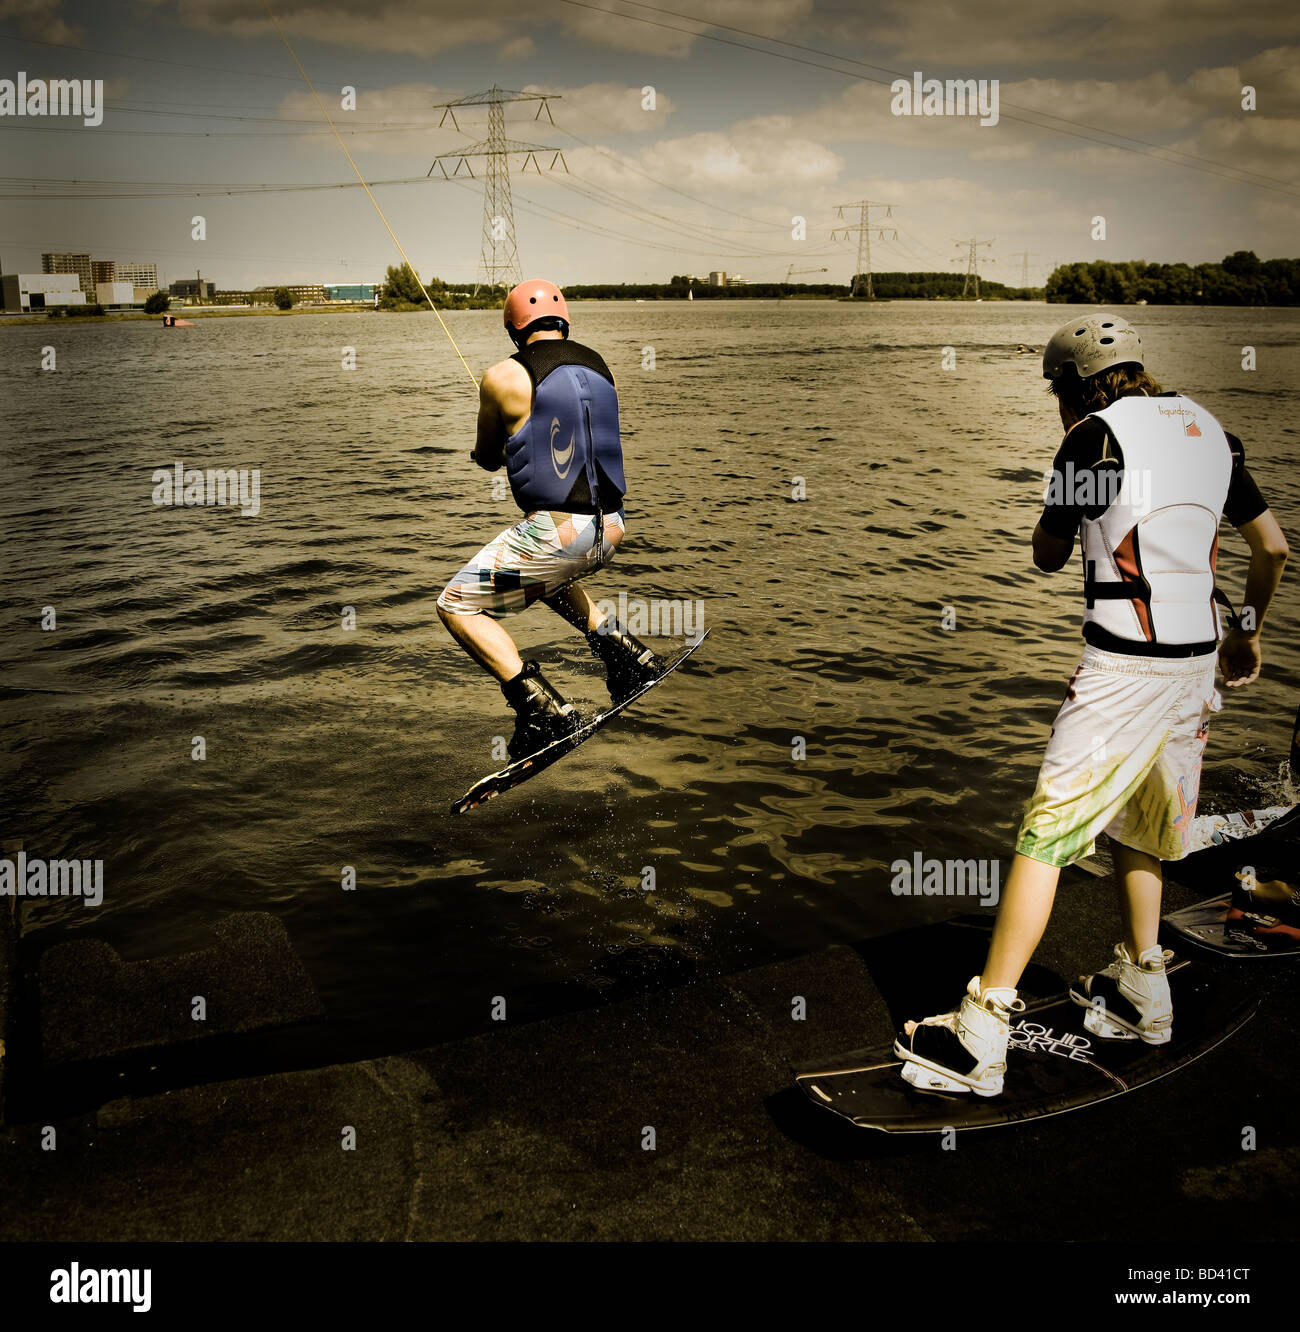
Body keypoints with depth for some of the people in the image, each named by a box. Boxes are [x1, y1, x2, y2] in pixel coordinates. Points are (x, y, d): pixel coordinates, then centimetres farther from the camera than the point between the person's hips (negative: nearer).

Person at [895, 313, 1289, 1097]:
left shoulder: (1097, 435, -9)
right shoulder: (1208, 429, 13)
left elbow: (1048, 555, 1)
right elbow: (1274, 545, 19)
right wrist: (1250, 633, 32)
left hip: (1126, 666, -8)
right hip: (1197, 659, 8)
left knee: (1047, 835, -7)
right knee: (1134, 825, 22)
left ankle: (983, 1037, -5)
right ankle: (1143, 996, 35)